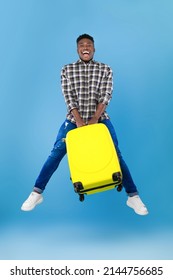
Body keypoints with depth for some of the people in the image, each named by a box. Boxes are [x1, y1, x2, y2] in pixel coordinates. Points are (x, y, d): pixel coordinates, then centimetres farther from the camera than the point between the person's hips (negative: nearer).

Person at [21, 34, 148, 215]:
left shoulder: (105, 69, 5)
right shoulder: (67, 70, 5)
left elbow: (106, 96, -6)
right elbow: (68, 97, -5)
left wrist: (95, 119, -19)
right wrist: (79, 120, -17)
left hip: (99, 118, 0)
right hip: (74, 119, 1)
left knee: (115, 154, -8)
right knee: (56, 153, -6)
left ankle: (133, 196, -1)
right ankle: (37, 193, 3)